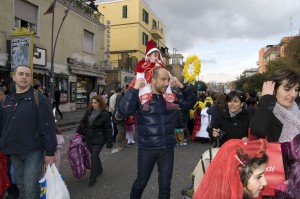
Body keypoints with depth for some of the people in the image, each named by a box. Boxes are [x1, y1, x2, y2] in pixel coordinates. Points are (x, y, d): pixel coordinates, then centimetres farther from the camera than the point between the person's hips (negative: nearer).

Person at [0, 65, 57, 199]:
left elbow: (48, 127, -13)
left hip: (33, 151, -6)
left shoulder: (39, 98, -10)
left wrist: (50, 152, -14)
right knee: (21, 187, 19)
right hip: (14, 152, 6)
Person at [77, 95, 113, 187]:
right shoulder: (89, 111, 3)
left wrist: (109, 141, -12)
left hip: (99, 139, -6)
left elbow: (108, 129, -11)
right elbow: (83, 122, 12)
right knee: (94, 155, 18)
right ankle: (99, 169, 43)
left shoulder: (105, 114, -12)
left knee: (94, 157, -7)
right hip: (89, 138, 6)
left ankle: (93, 179, 4)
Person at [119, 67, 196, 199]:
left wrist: (180, 85, -3)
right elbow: (124, 110, -24)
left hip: (167, 148, 3)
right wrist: (135, 88, -21)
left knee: (165, 183, 14)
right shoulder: (140, 97, -9)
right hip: (147, 148, -3)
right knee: (141, 181, 16)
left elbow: (190, 102, 9)